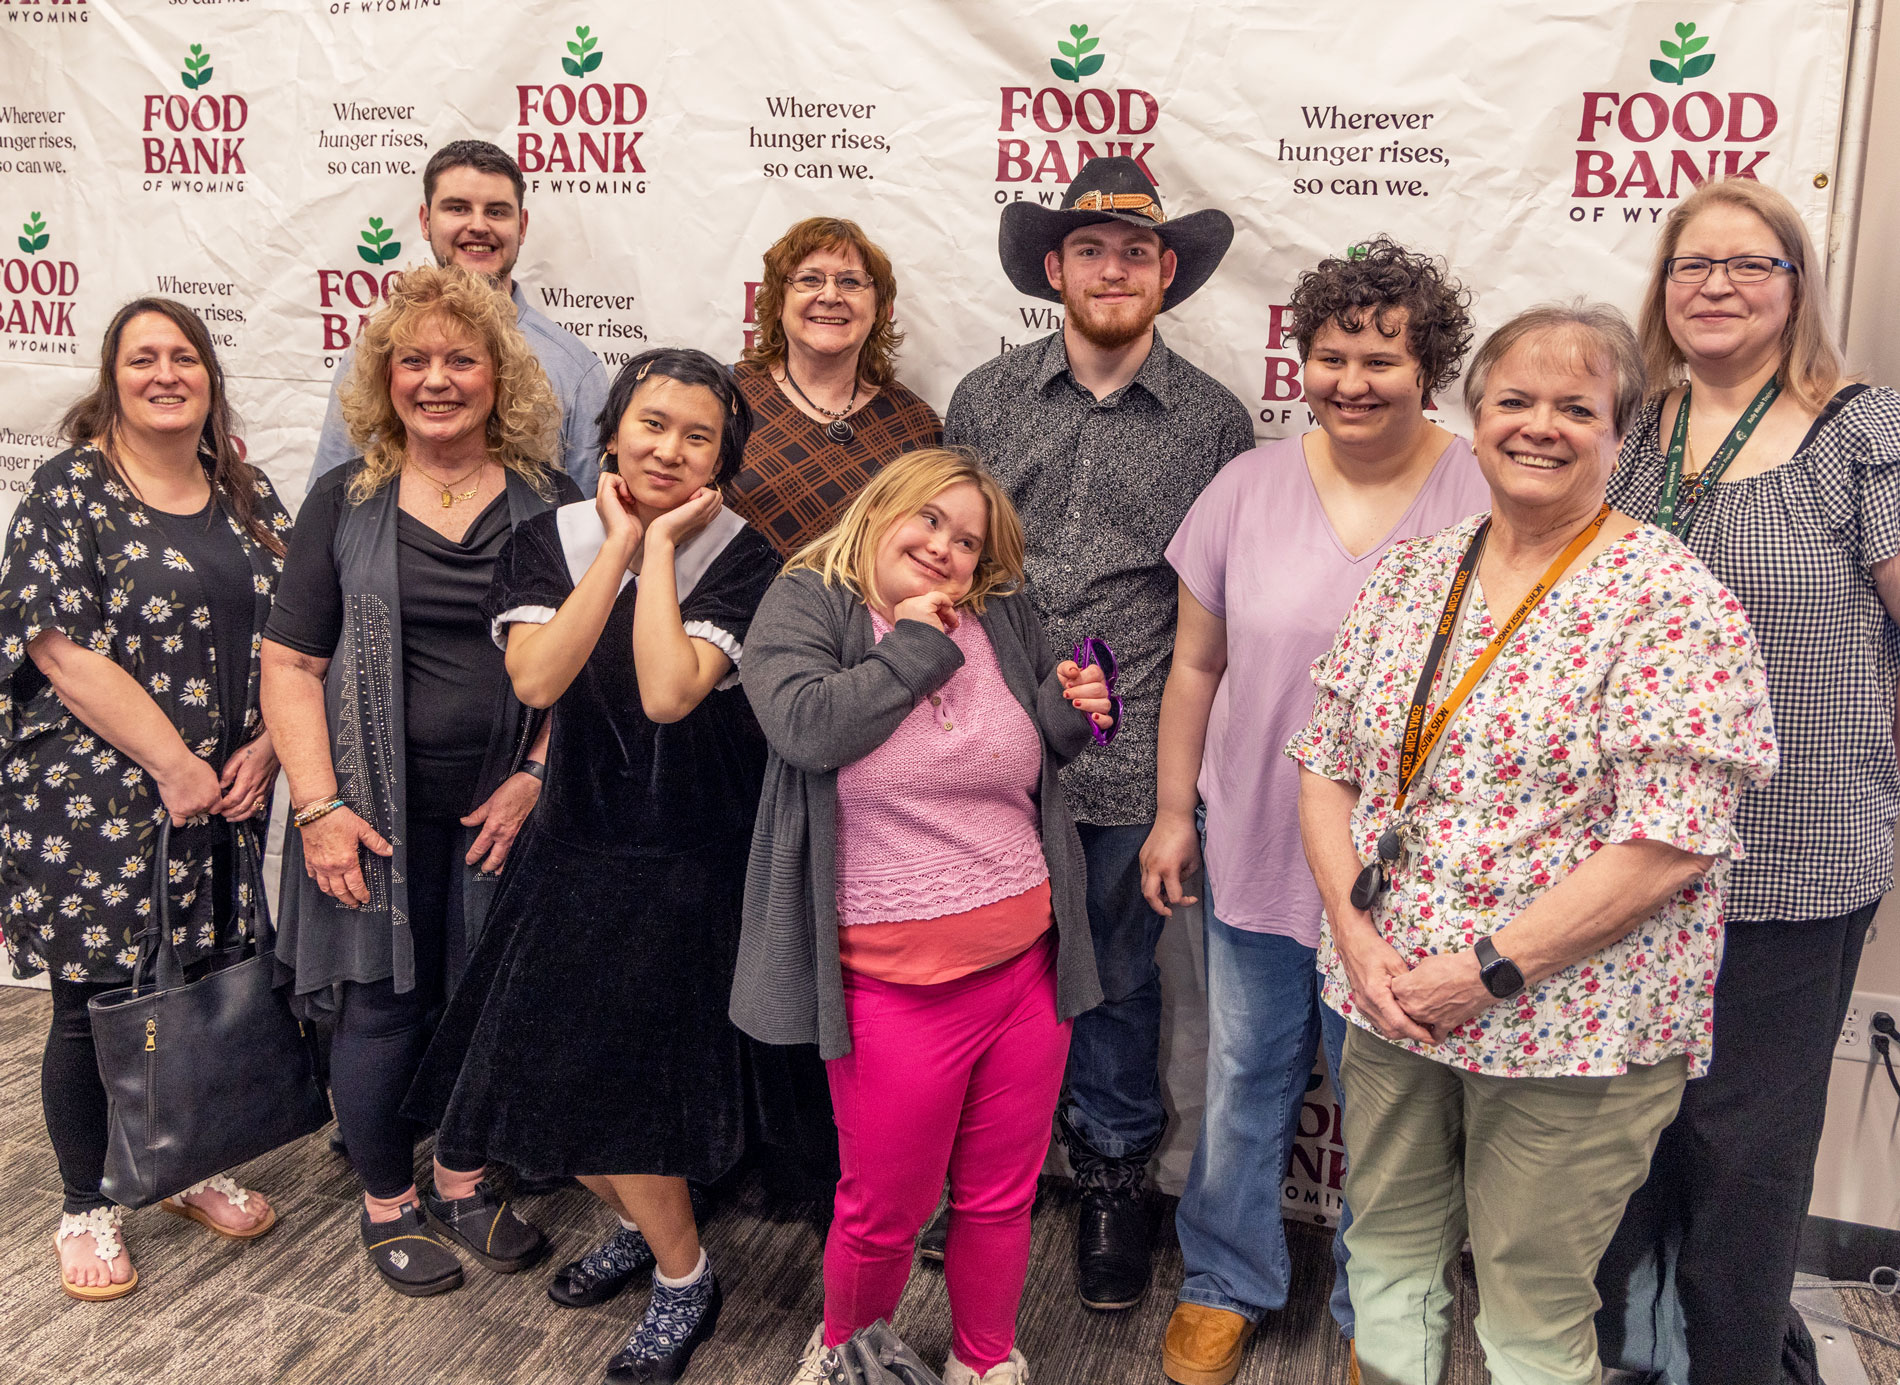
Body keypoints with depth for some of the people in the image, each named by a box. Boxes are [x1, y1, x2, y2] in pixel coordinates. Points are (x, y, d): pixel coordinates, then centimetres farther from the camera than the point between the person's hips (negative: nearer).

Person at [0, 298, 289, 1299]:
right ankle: (87, 1204, 26)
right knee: (96, 1006, 6)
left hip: (224, 799, 5)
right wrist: (175, 765, -17)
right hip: (93, 801, -4)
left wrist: (263, 749, -4)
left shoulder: (250, 497, 8)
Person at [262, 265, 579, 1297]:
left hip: (509, 804, 1)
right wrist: (319, 805, -9)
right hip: (380, 810, 0)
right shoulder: (346, 502, 3)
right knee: (384, 1007, 7)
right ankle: (387, 1202, 30)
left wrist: (538, 777, -10)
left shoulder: (548, 502, 3)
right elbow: (291, 663, 0)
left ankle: (463, 1181, 35)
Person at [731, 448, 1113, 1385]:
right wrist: (915, 648, -13)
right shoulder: (804, 606, -2)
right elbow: (807, 725, -21)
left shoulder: (1006, 622, 8)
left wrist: (1067, 709, -1)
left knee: (1001, 1199, 17)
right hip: (893, 984, -4)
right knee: (883, 1212, 10)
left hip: (1026, 963, 4)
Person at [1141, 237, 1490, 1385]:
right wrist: (1174, 814, 7)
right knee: (1246, 1083, 16)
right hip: (1255, 851, 2)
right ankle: (1227, 1285, 39)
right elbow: (1197, 666, 6)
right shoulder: (1248, 487, -1)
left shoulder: (1487, 500, -8)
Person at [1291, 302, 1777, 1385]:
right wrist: (1357, 934, -8)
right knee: (1387, 1253, 19)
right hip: (1390, 1000, 5)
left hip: (1570, 1028, -4)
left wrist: (1488, 970, -19)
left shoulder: (1671, 600, -12)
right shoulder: (1410, 576, 5)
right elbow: (1327, 765, 6)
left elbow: (1670, 844, -18)